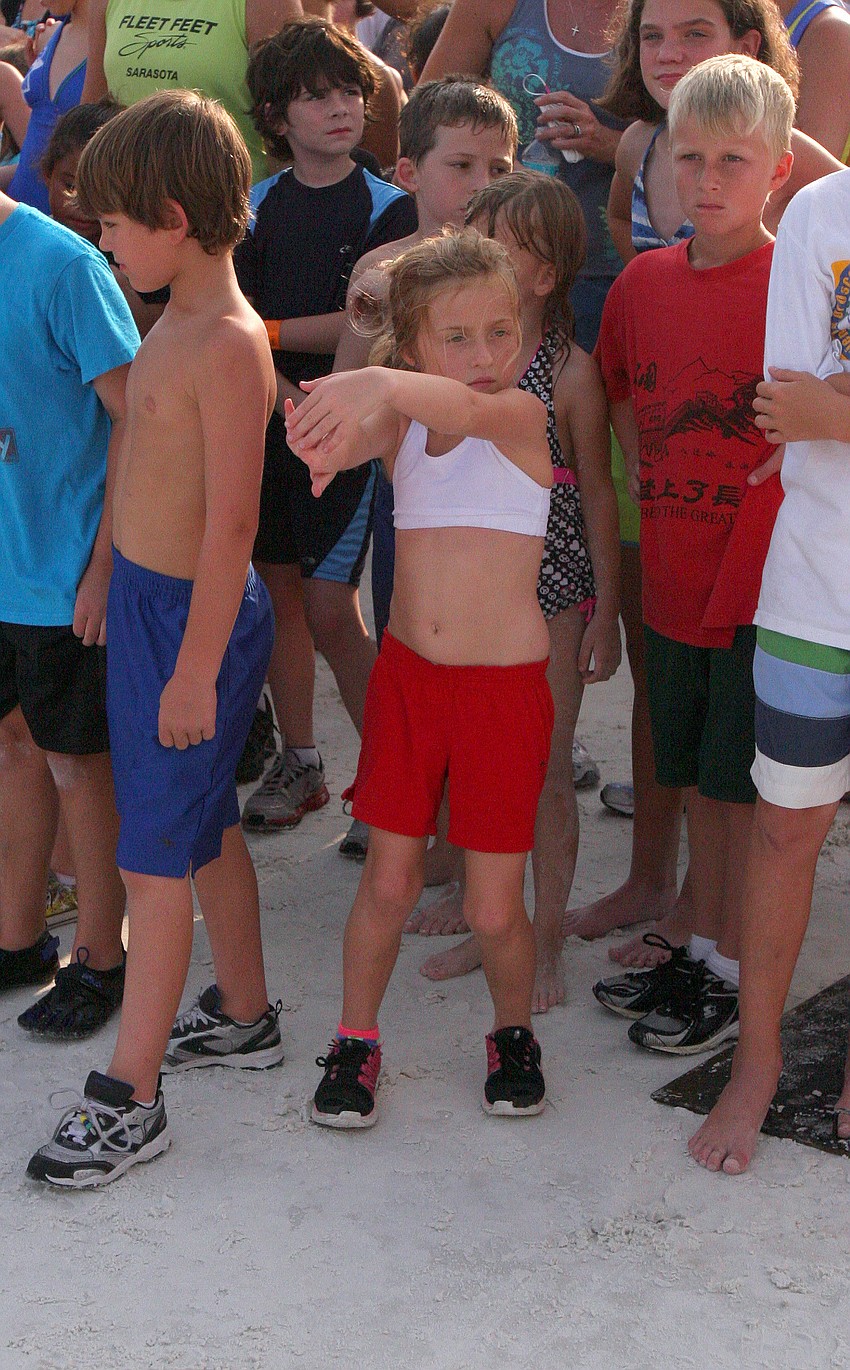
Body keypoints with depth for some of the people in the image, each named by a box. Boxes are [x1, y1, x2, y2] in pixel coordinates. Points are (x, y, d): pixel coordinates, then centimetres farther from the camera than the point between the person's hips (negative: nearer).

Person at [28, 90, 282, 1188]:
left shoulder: (227, 345, -21)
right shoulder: (174, 324, 7)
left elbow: (233, 525, -23)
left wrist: (194, 671, -21)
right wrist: (117, 588, 18)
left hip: (191, 616, -9)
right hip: (142, 601, 9)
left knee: (156, 858, -2)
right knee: (204, 829, 21)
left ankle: (128, 1100, 8)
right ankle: (243, 1014, 38)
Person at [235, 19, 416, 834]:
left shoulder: (388, 209, -2)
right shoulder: (257, 208, 7)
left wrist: (270, 330, -7)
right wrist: (290, 396, -17)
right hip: (267, 425, 4)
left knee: (331, 611, -8)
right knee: (279, 591, 10)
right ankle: (298, 763, 23)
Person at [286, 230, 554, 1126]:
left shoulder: (523, 416, -8)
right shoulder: (396, 424, 3)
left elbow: (466, 408, -32)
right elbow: (327, 439, -18)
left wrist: (384, 384, -53)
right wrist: (323, 429, -43)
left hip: (505, 685, -3)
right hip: (407, 674, 3)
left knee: (493, 909, 3)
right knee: (388, 881, 8)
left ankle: (513, 1031, 30)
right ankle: (356, 1041, 28)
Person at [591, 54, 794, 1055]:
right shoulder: (645, 280, 5)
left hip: (762, 579, -5)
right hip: (674, 576, 5)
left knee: (742, 785, 3)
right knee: (694, 777, 17)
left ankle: (735, 974, 18)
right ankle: (699, 948, 32)